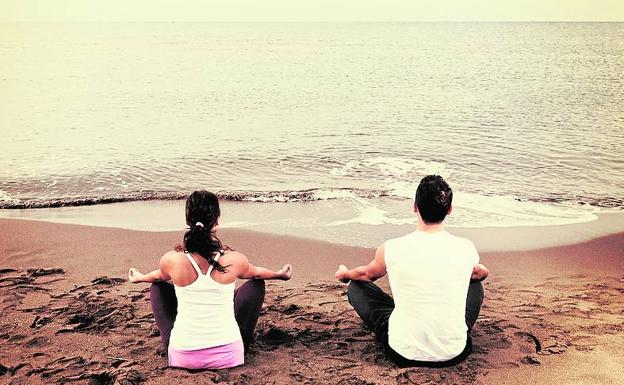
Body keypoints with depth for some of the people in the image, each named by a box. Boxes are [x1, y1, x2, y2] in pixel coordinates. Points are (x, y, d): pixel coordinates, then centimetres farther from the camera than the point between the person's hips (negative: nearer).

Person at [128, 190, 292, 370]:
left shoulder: (172, 260, -14)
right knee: (255, 285, 21)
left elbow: (159, 276, 13)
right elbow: (256, 273, 12)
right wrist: (279, 274, 36)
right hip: (228, 356, 0)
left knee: (159, 286, 24)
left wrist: (140, 277, 39)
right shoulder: (234, 260, -14)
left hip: (183, 358, 1)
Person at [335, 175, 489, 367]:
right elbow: (480, 274, 17)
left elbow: (367, 274, 12)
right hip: (454, 354, 3)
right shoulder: (466, 249, -10)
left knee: (356, 286, 19)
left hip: (405, 355, -2)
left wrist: (344, 274, 36)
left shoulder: (390, 249, -13)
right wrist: (483, 272, 44)